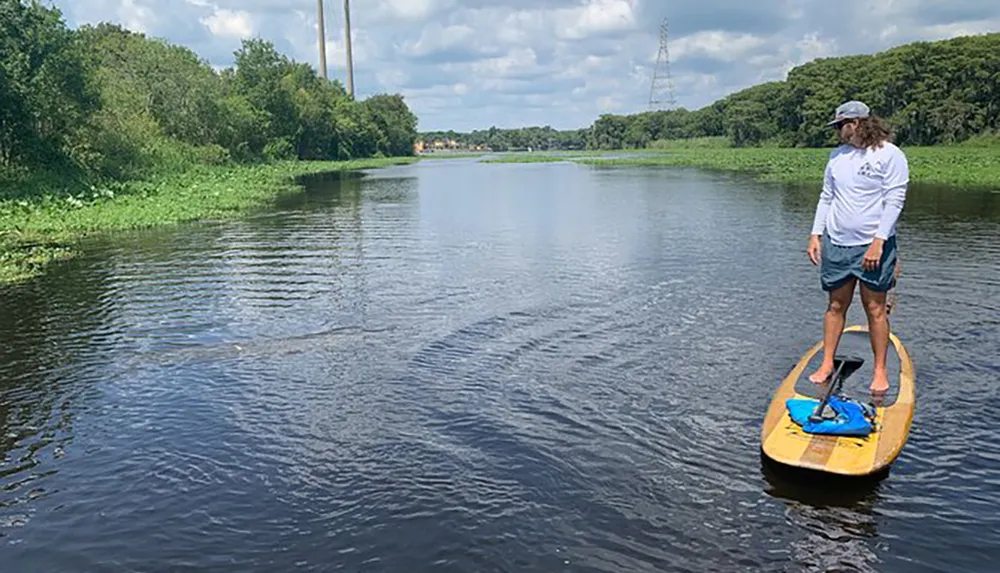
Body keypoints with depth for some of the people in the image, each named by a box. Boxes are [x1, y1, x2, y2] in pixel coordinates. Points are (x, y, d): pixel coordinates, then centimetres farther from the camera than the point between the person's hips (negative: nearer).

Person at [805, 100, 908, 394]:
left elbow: (894, 201, -11)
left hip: (873, 245, -5)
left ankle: (880, 370, 13)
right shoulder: (837, 156, 11)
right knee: (836, 306, 10)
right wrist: (815, 234, 7)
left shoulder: (890, 154, -6)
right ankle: (827, 364, 19)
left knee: (875, 309, 2)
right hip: (836, 243, 5)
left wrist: (878, 242, -17)